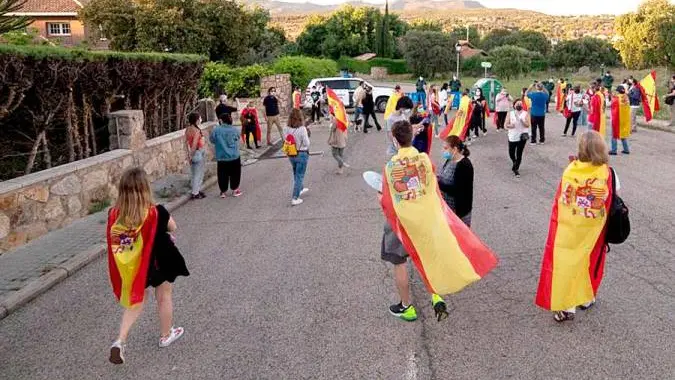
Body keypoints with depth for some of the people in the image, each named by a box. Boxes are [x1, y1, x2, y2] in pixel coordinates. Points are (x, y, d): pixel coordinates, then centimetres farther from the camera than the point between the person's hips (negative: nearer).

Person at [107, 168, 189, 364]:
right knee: (164, 298, 20)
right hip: (158, 263, -3)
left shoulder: (114, 213, -15)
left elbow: (114, 242, -2)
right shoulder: (156, 212, -25)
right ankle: (166, 335, 38)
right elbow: (172, 227, -7)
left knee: (135, 302, 21)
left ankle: (120, 341, 7)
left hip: (132, 266, 3)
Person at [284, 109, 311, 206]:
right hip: (302, 154, -5)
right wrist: (307, 135, -2)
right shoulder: (302, 129, -22)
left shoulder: (286, 129, -8)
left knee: (296, 174, 26)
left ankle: (300, 189, 49)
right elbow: (306, 143, -17)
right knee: (299, 176, 6)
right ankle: (294, 199, 6)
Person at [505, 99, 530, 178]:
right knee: (511, 153, 10)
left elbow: (527, 125, -8)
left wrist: (522, 120, -25)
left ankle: (516, 169, 11)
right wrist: (510, 125, -23)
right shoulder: (510, 113, 2)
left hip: (522, 136, -2)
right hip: (512, 137, 2)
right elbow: (506, 124, -1)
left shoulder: (525, 114, -1)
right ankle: (515, 164, 40)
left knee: (519, 154, -2)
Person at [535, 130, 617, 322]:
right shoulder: (608, 174, -16)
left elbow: (560, 199, -7)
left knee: (565, 262, 9)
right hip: (591, 231, 1)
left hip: (567, 229, -1)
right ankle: (585, 298, 39)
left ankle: (566, 306, 9)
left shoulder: (571, 170, -15)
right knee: (589, 261, 21)